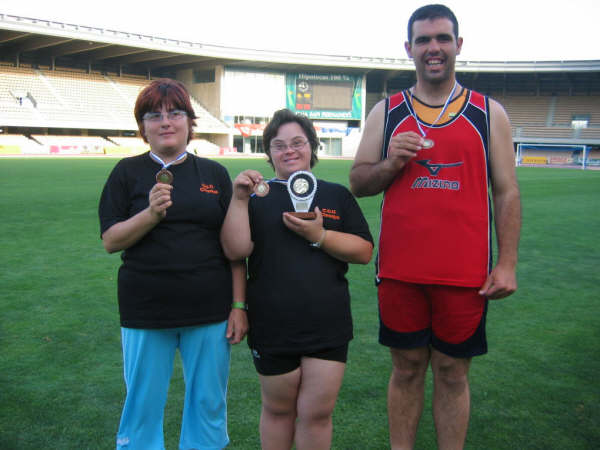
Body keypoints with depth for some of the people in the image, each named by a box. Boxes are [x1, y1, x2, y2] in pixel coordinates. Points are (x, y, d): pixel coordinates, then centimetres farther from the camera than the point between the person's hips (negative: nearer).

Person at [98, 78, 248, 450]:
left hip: (209, 311, 1)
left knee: (209, 406, 10)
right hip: (145, 311, -1)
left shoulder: (215, 174, 7)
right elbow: (110, 241, -2)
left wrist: (239, 306, 0)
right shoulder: (128, 173, 4)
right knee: (143, 407, 9)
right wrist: (151, 213, -18)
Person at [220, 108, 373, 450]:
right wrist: (239, 199, -17)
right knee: (278, 409, 15)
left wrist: (319, 235, -14)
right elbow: (235, 251, -8)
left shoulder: (337, 195, 8)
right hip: (273, 328, 0)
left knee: (317, 412, 4)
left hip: (328, 327, 1)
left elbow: (365, 252, -1)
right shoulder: (257, 196, 5)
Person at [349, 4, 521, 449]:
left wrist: (507, 264, -4)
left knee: (452, 373, 9)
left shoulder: (489, 113, 5)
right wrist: (390, 165, -13)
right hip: (400, 270, 1)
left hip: (465, 274, -1)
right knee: (407, 368, 12)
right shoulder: (386, 112, 8)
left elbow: (506, 192, 4)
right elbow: (357, 183, 8)